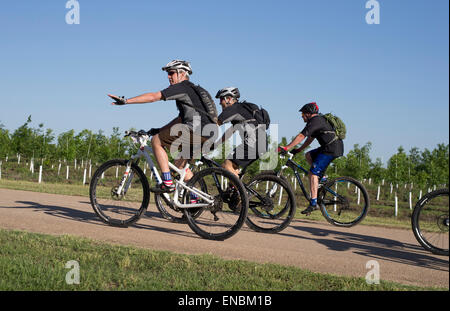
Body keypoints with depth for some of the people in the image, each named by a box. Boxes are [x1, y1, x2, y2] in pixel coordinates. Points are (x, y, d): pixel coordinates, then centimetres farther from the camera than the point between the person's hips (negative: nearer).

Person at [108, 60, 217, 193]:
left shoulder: (182, 87, -3)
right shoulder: (190, 89, 28)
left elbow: (153, 96, -11)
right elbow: (181, 118, 32)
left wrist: (126, 101, -10)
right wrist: (160, 130, 29)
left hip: (196, 130, -10)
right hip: (206, 135, 10)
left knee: (156, 141, -2)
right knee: (180, 164, 22)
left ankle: (168, 183, -6)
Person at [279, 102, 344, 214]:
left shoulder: (315, 121, -11)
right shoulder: (319, 120, 21)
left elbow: (301, 136, -18)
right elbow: (311, 138, 27)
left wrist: (287, 148, -18)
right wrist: (299, 150, 23)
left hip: (332, 149, -10)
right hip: (329, 147, 10)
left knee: (312, 174, -11)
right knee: (308, 155, 20)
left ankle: (313, 203, -14)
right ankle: (322, 178, 14)